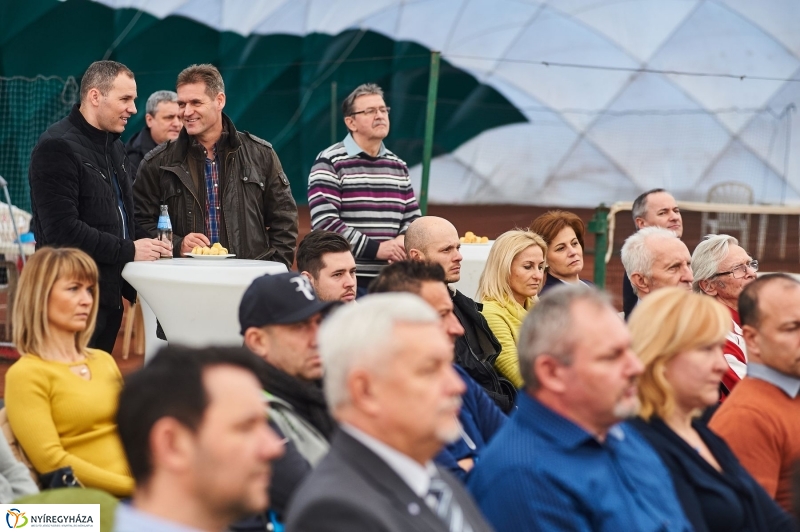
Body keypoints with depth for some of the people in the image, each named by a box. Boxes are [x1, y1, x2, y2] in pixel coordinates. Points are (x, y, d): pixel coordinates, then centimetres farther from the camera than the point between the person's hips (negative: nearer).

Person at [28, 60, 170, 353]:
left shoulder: (114, 147, 18)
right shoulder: (57, 147, -13)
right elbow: (62, 230, -22)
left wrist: (148, 245, 5)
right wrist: (129, 251, -19)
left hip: (109, 295, 9)